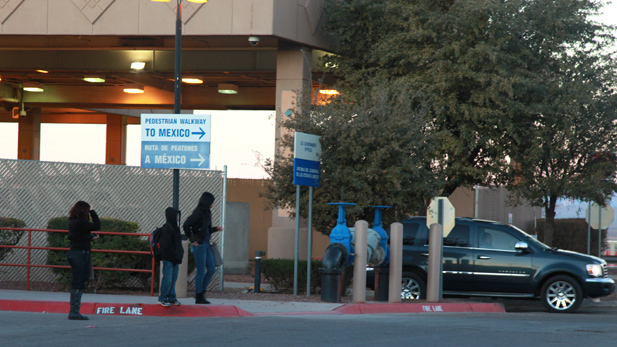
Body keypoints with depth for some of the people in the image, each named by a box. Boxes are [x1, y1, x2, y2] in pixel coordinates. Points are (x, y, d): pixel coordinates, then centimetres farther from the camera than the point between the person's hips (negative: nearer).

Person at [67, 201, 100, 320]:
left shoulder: (73, 221, 11)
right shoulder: (80, 222, -17)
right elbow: (97, 226, -13)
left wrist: (91, 236, 19)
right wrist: (92, 212, -5)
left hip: (73, 253, 10)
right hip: (81, 254, -10)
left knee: (76, 284, 14)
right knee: (79, 284, -7)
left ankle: (73, 312, 18)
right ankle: (74, 312, -6)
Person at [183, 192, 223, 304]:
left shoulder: (207, 213, 13)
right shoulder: (198, 212, -14)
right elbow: (186, 225, -22)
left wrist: (216, 229, 7)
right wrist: (192, 240, -17)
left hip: (206, 244, 9)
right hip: (199, 245, -9)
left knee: (211, 269, 9)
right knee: (201, 271, -3)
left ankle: (201, 292, 19)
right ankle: (199, 297, 5)